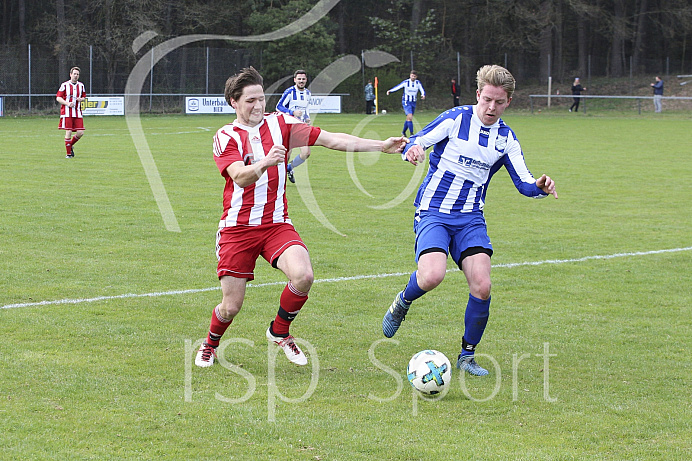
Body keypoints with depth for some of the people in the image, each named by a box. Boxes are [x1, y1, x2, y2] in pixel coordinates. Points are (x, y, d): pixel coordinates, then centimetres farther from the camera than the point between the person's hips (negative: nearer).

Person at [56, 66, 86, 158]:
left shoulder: (81, 85, 12)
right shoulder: (65, 85, -1)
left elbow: (84, 96, 23)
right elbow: (58, 98, -2)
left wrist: (81, 99, -1)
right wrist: (67, 103, -17)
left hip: (78, 113, 4)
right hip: (67, 112, -4)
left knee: (80, 132, -4)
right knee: (68, 132, -7)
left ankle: (71, 145, 23)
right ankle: (68, 153, 2)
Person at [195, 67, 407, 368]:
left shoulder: (280, 123, 4)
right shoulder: (226, 137, -4)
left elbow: (332, 140, 0)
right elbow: (240, 177, -23)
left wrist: (382, 146, -8)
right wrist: (264, 163, -44)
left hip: (276, 224, 2)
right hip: (237, 227, -2)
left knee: (303, 276, -25)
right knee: (231, 307, -3)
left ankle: (280, 332, 3)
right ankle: (210, 344, 32)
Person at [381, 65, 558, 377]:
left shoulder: (506, 138, 8)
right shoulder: (456, 119, -4)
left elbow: (524, 183, 4)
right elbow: (415, 142, -10)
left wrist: (540, 187, -20)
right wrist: (412, 149, -35)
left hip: (471, 218, 4)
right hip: (433, 212, -4)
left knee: (482, 286, -14)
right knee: (432, 276, -28)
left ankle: (467, 356, 5)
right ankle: (402, 304, 7)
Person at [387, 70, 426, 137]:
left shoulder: (418, 83, -1)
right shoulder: (406, 82, -11)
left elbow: (422, 90, -4)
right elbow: (397, 87, -14)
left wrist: (423, 95, -27)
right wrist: (390, 90, -29)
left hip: (413, 102, 5)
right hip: (406, 102, -5)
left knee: (408, 118, 13)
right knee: (410, 117, -19)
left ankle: (403, 132, 33)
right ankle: (412, 134, -18)